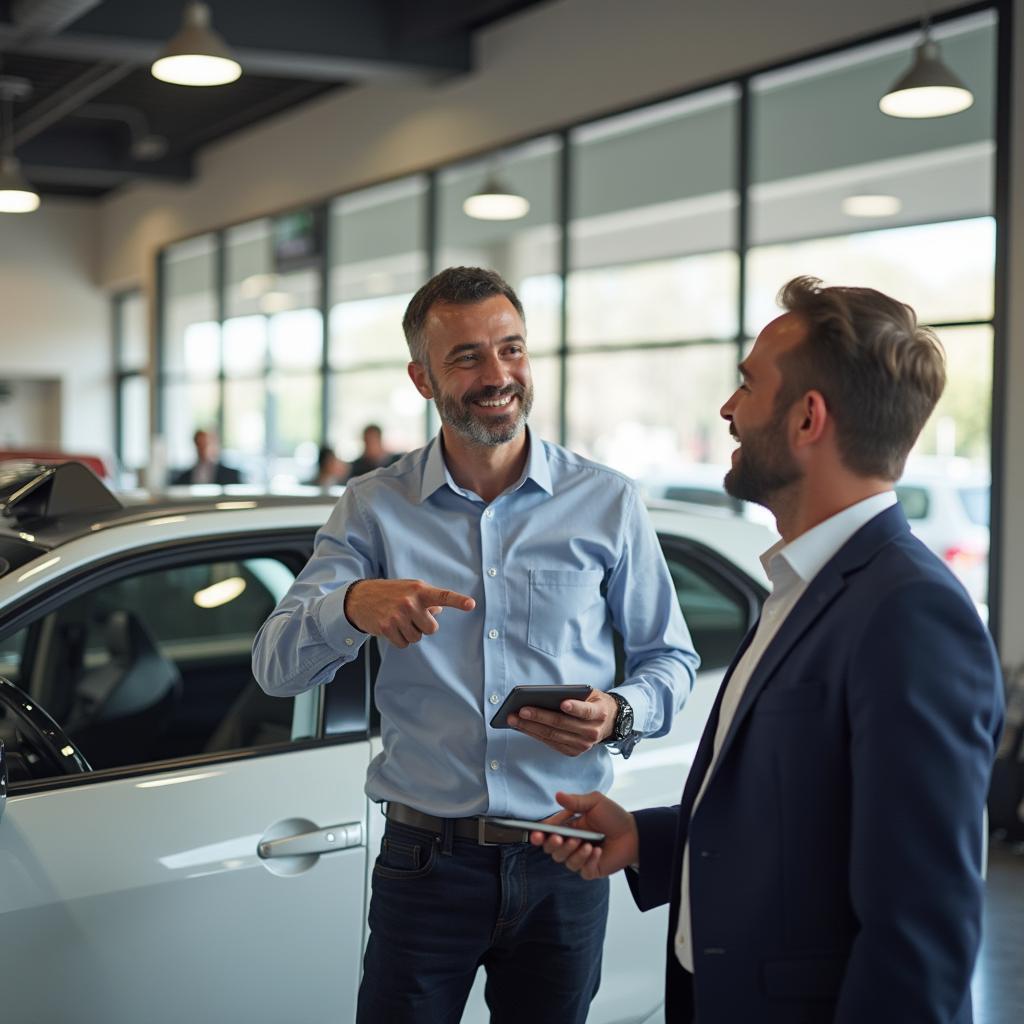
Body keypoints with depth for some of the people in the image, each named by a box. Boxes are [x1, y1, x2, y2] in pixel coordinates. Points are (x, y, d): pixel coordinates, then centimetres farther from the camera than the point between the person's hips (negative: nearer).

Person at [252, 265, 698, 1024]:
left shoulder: (608, 503, -1)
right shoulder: (375, 508, 0)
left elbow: (671, 661, 5)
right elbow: (277, 666, -8)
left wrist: (618, 716, -18)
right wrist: (351, 605, -30)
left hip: (562, 866, 1)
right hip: (423, 861, 0)